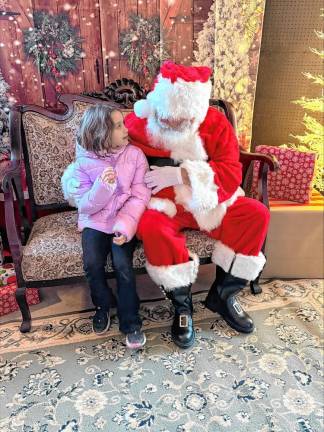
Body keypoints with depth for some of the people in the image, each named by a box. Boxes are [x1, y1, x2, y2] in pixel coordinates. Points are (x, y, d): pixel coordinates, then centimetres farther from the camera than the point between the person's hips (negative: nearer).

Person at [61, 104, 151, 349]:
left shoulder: (135, 155, -5)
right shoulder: (84, 163, -6)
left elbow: (140, 196, -10)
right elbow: (85, 206, -9)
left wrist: (126, 226, -23)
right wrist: (102, 186, -27)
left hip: (124, 221, -1)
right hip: (95, 221, 1)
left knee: (123, 264, -20)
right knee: (92, 264, -18)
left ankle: (131, 322, 0)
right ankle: (102, 306, 13)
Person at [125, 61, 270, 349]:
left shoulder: (216, 123, -6)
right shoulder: (137, 123, -9)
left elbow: (232, 174, -13)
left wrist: (181, 174, -22)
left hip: (207, 202, 3)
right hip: (163, 206, -2)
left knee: (257, 214, -17)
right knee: (152, 228, -36)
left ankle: (223, 294, -1)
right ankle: (182, 304, -10)